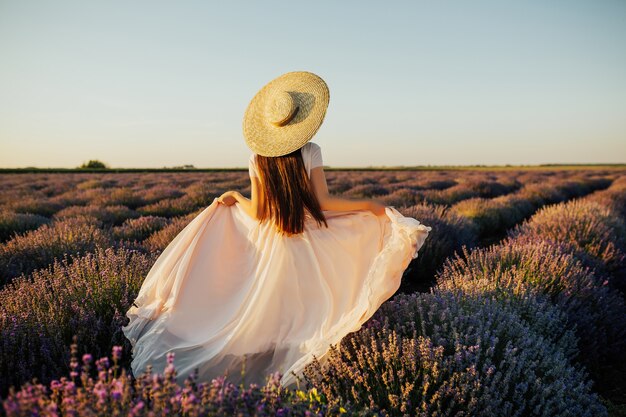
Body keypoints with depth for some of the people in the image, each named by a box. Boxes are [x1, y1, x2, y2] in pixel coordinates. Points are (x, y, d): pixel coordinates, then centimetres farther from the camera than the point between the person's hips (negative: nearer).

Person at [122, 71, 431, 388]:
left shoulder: (257, 159, -3)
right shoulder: (310, 152, -12)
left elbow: (257, 212, -2)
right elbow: (323, 202, -14)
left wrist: (234, 197, 18)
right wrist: (369, 205, -5)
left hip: (269, 243, 3)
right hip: (307, 244, -3)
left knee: (267, 309, 15)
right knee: (304, 308, 11)